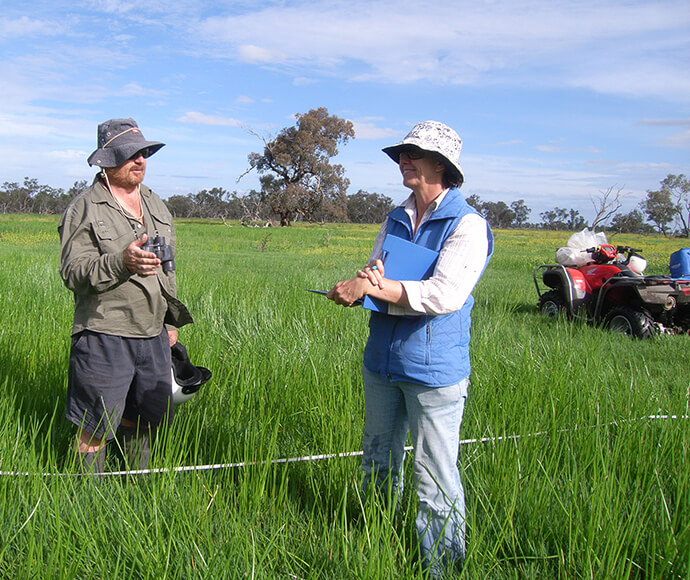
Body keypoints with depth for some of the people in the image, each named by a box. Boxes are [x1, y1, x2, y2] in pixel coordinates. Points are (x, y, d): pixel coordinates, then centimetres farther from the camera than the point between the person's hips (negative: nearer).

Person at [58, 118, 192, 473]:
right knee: (94, 428, -1)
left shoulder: (156, 205, 16)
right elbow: (71, 272, -13)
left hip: (153, 336, 6)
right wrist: (120, 263, -29)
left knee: (142, 422, 16)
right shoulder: (84, 208, -5)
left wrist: (171, 321, 20)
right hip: (104, 337, -6)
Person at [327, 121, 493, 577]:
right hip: (382, 363, 7)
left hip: (435, 370, -7)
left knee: (436, 482, 0)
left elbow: (446, 294, -23)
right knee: (378, 466, 20)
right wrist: (366, 281, -14)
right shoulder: (396, 219, 12)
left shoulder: (468, 225, -10)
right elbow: (373, 276, 11)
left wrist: (374, 287, -24)